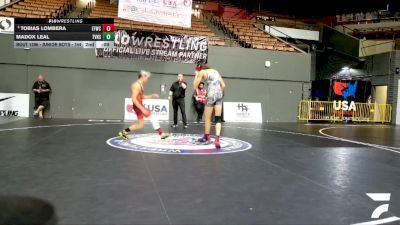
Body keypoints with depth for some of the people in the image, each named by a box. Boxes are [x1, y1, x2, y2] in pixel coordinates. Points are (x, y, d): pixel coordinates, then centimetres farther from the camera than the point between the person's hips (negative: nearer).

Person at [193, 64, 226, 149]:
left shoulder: (202, 72, 7)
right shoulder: (216, 71, 22)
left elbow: (195, 86, 6)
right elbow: (223, 85, 16)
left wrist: (196, 75, 15)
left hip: (211, 95, -5)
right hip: (219, 94, 5)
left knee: (207, 118, 12)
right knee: (218, 119, 2)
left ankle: (207, 137, 26)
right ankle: (217, 139, -11)